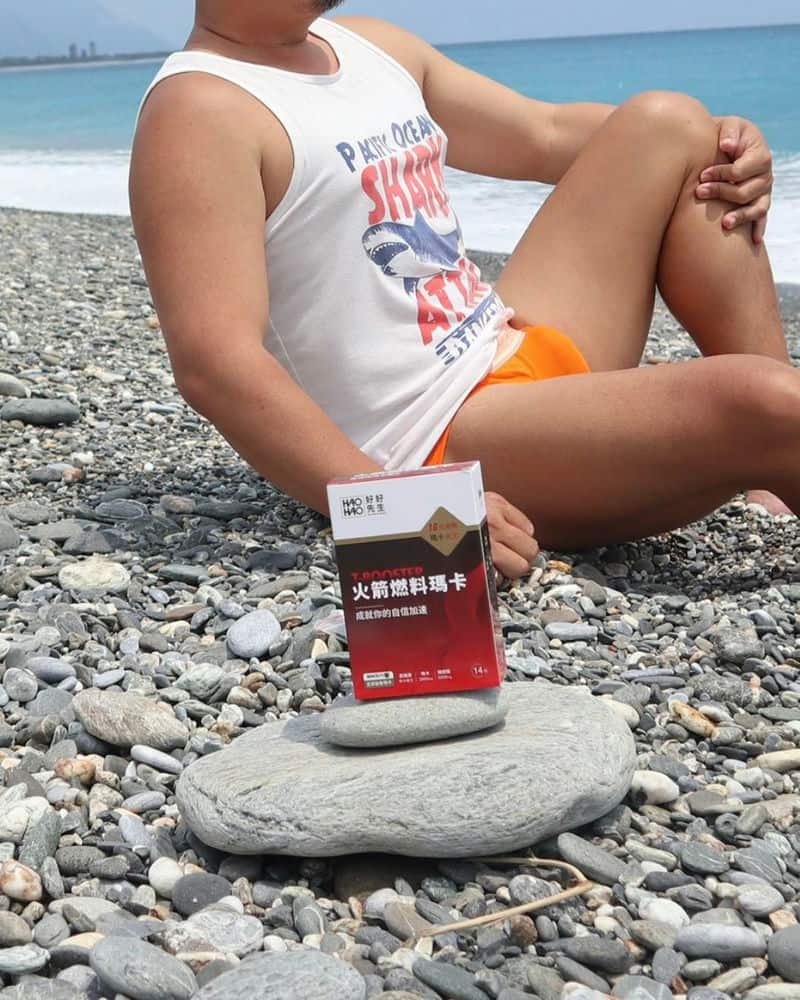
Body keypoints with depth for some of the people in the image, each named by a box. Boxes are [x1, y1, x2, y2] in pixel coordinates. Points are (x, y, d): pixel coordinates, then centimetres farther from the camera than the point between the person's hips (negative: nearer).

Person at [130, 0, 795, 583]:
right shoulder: (200, 112, -13)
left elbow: (546, 133, 22)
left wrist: (717, 143, 5)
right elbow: (214, 363, -26)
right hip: (439, 445, -10)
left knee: (667, 125, 9)